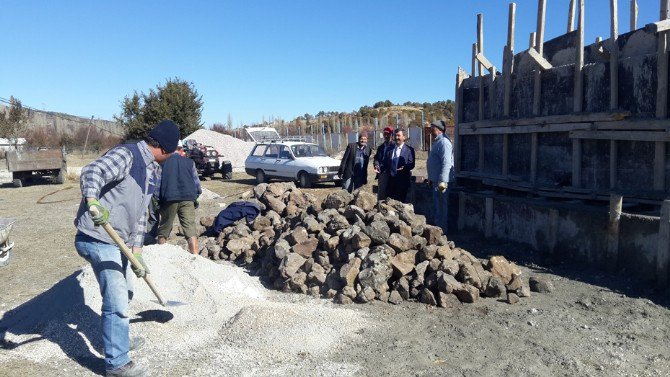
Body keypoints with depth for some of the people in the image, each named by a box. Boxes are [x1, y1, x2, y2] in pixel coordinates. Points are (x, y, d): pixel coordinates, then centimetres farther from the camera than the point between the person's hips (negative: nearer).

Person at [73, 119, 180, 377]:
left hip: (118, 241, 10)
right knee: (117, 302, -5)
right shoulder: (126, 155, -15)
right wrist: (92, 201, -52)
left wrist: (137, 250, 7)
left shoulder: (152, 170, 12)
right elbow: (92, 173, -32)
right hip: (98, 239, -10)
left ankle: (116, 337, 47)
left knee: (124, 293, 25)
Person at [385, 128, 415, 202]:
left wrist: (404, 168, -25)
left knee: (400, 201, 0)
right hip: (391, 179, 4)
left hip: (402, 180, -3)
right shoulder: (390, 149, 14)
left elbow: (411, 164, -6)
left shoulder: (409, 149, 2)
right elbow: (386, 163, 13)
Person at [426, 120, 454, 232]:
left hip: (441, 181, -11)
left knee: (442, 206, -3)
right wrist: (430, 178, 24)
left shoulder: (444, 142, -17)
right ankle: (438, 226, 28)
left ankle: (443, 230, 4)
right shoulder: (436, 142, 17)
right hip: (435, 180, 11)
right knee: (437, 205, 17)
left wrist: (442, 181, -28)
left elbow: (446, 163, -25)